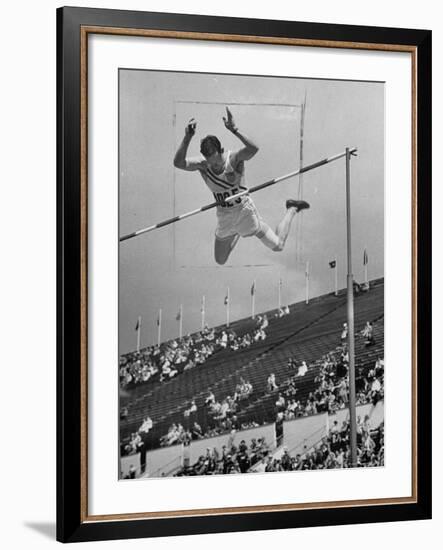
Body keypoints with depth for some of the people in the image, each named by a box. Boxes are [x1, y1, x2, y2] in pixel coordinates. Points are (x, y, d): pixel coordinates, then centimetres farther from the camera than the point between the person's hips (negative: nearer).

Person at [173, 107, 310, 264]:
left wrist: (234, 130, -56)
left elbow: (253, 148, -46)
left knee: (278, 246, 6)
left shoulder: (234, 158, -25)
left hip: (245, 211, -4)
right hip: (224, 216, 4)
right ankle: (237, 233, 46)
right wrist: (187, 138, -46)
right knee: (220, 261, 16)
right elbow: (178, 163, -33)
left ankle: (292, 209, 29)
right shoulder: (202, 164, -16)